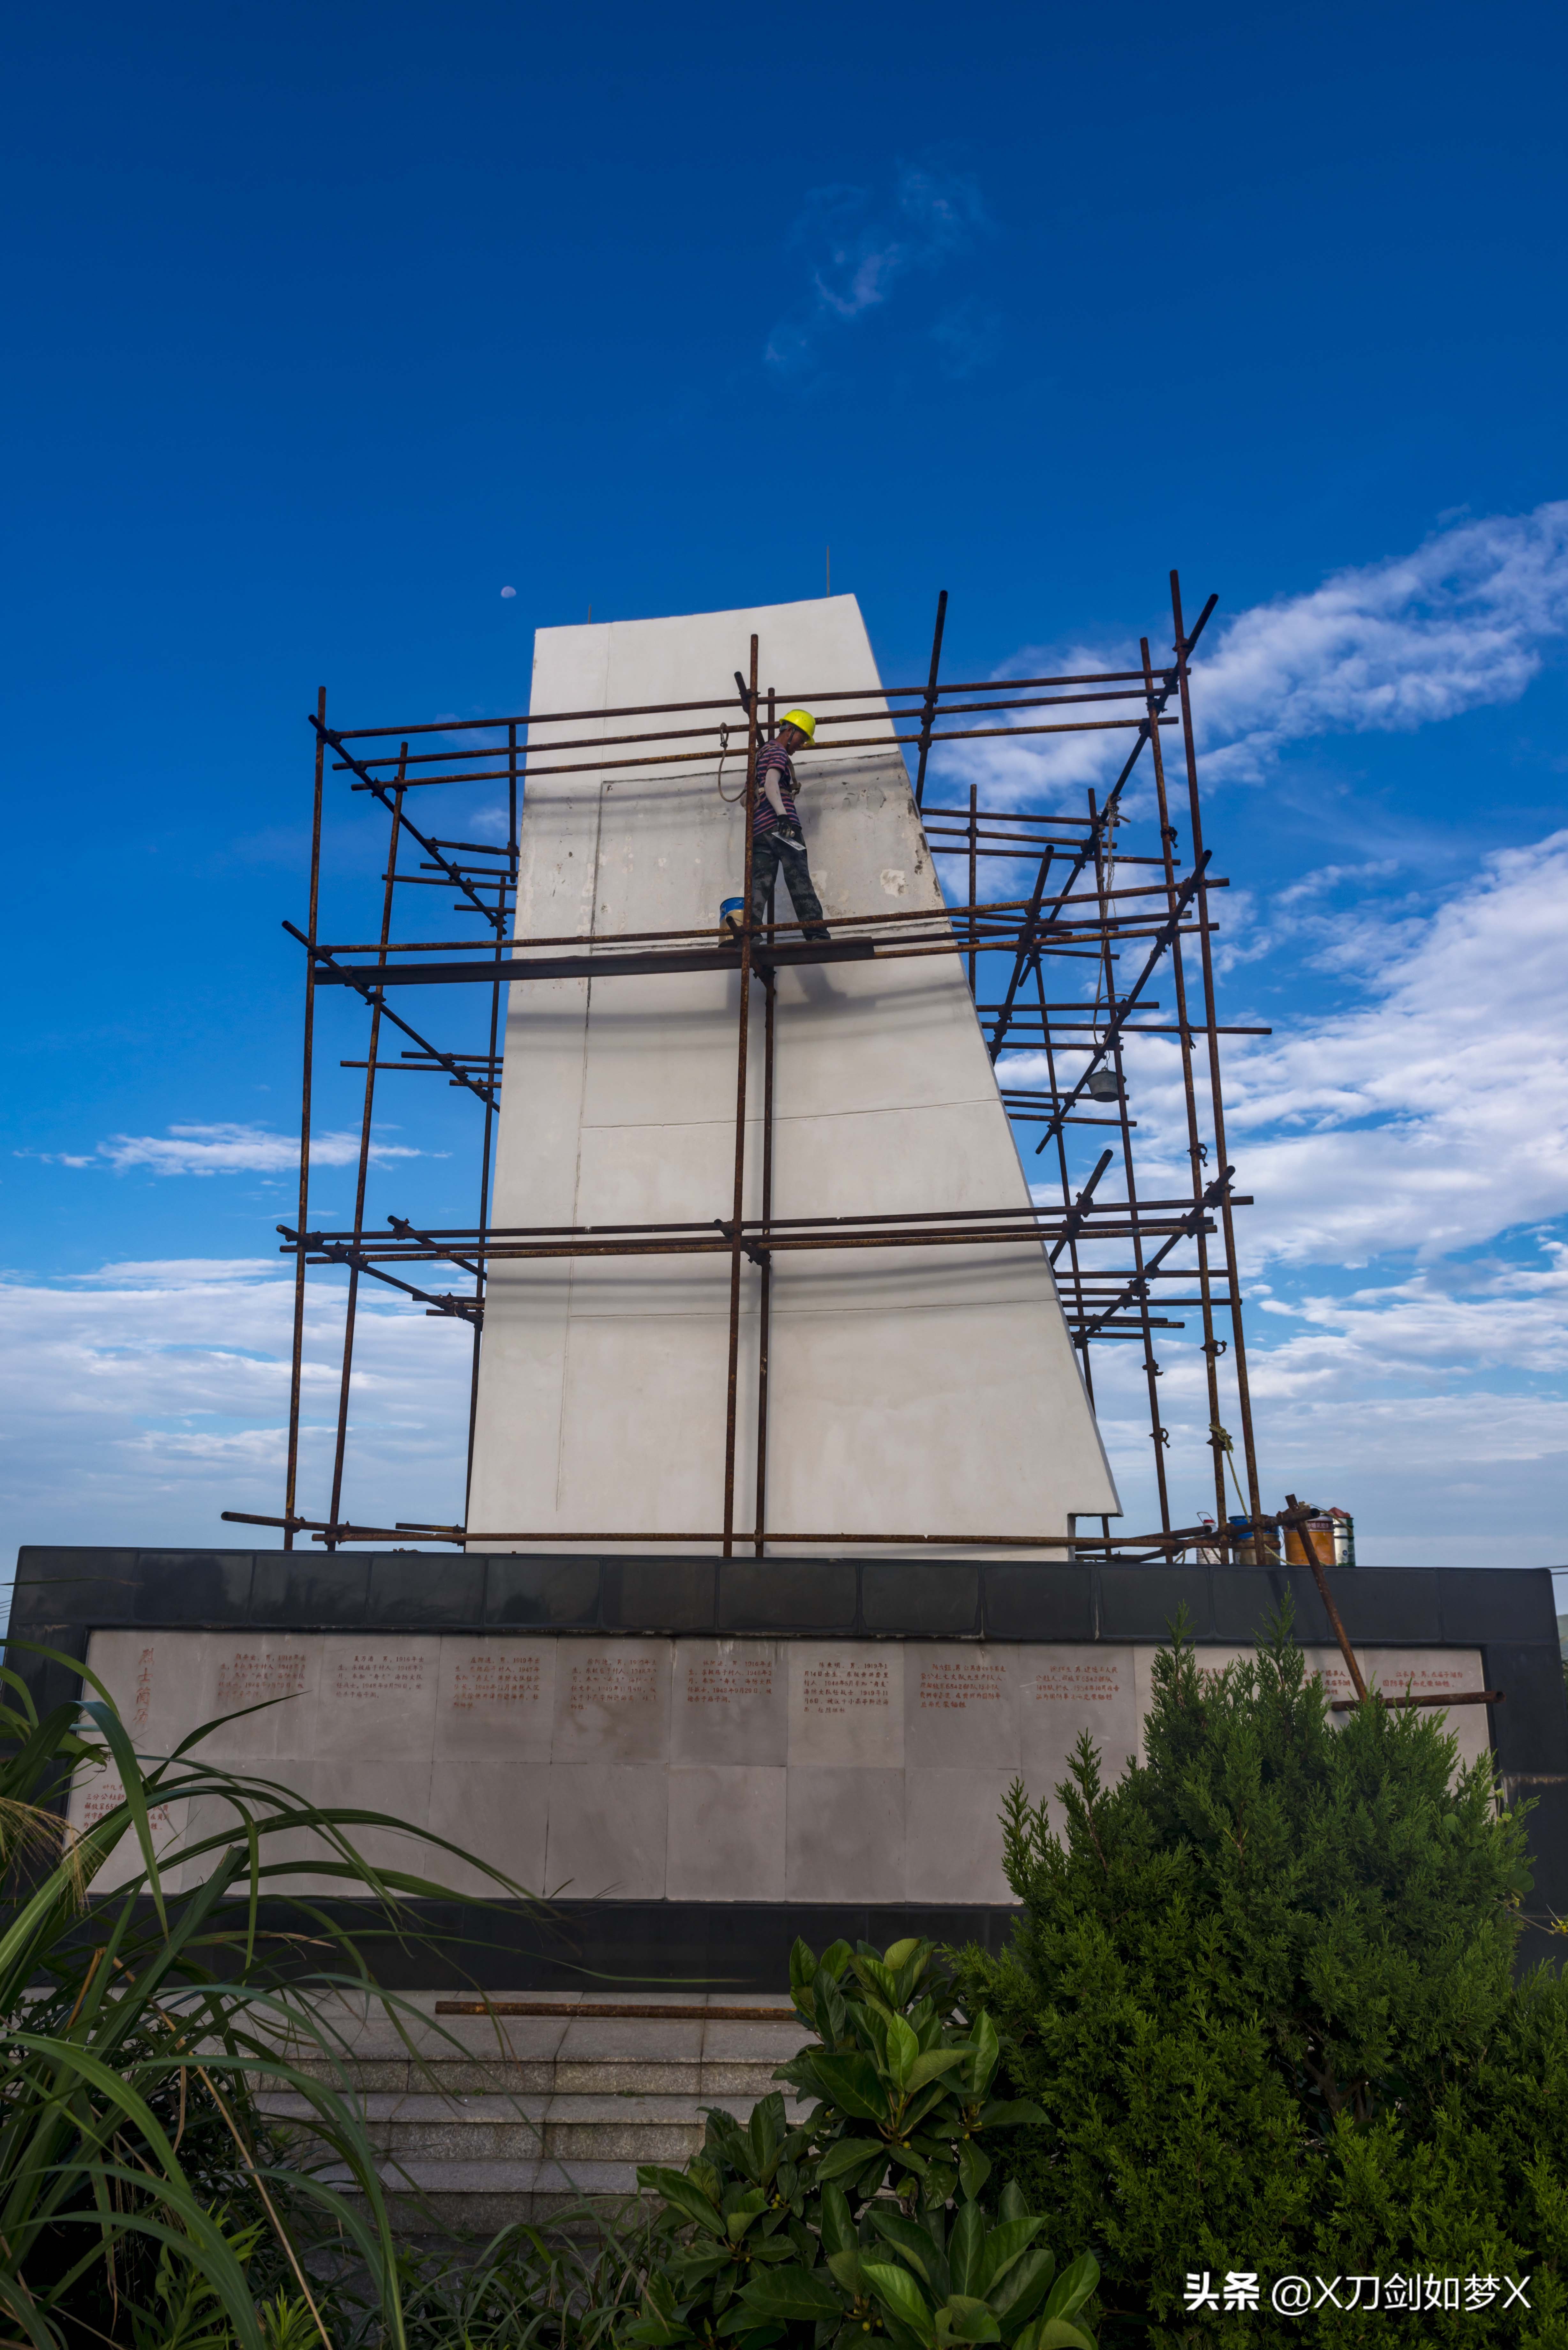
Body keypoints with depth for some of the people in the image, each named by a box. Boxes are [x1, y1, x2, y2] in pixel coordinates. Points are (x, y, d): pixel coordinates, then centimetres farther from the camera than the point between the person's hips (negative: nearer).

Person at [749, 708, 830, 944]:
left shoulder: (762, 753, 30)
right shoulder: (779, 753, 0)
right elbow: (771, 784, -17)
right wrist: (783, 815, -30)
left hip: (758, 830, 8)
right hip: (780, 827, -8)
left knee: (759, 884, -2)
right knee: (800, 882, -12)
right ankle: (817, 934, -17)